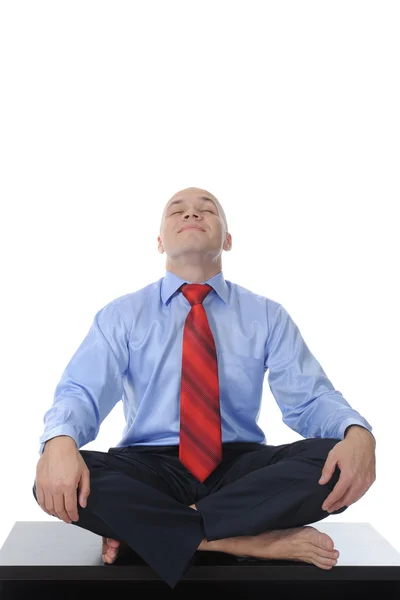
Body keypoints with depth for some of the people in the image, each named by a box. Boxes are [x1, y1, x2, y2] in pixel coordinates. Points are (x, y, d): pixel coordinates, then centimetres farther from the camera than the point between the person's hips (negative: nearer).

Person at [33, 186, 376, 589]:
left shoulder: (267, 316, 7)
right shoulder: (122, 315, 5)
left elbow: (309, 399, -1)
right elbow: (80, 393, -5)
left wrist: (358, 432, -25)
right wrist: (60, 441, -30)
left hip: (242, 466, 1)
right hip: (150, 467, 0)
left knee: (332, 459, -27)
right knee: (57, 477, -30)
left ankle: (140, 528, -23)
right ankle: (248, 540, -26)